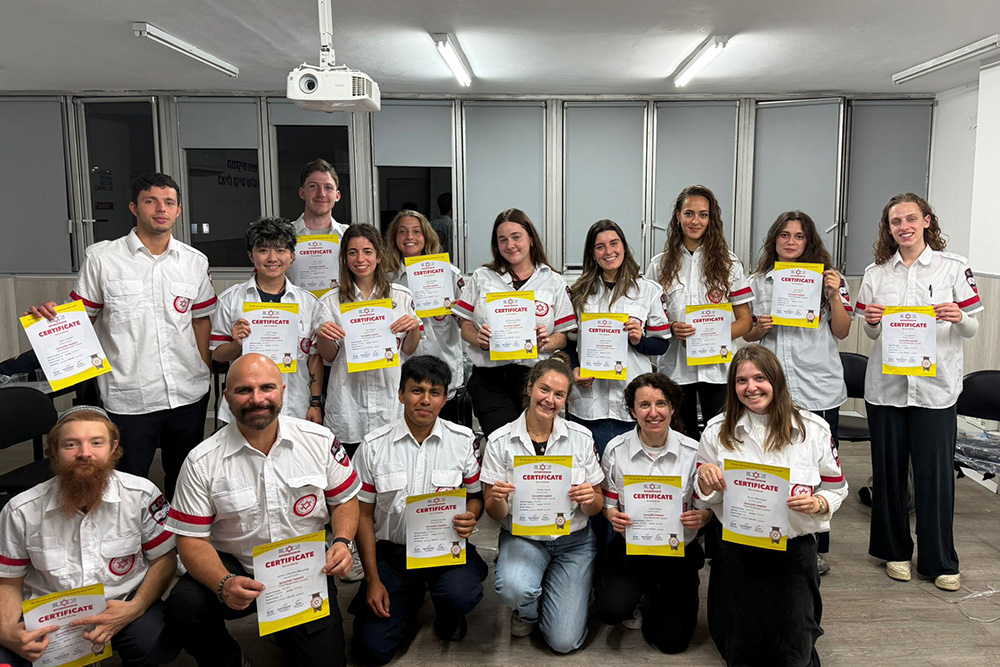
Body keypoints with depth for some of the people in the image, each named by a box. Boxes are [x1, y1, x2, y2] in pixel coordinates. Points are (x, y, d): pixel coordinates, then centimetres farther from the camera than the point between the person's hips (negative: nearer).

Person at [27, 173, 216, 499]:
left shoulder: (195, 261, 6)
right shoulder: (102, 258, -1)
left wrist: (206, 372, 6)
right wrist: (51, 313, -18)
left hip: (189, 395, 3)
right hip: (129, 398, -3)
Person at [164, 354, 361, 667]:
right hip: (235, 567, 0)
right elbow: (192, 539, -9)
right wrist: (224, 584, -27)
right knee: (183, 606, -28)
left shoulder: (320, 441, -6)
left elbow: (345, 499, 5)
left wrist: (342, 542, -15)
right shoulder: (202, 462, -9)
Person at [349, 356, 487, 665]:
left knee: (461, 595, -31)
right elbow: (364, 514, 1)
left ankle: (448, 616, 9)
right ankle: (411, 600, 24)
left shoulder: (463, 440, -2)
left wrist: (470, 518, -17)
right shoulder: (374, 445, -4)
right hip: (391, 553, 1)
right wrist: (373, 580, -3)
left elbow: (476, 495, 9)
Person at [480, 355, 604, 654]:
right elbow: (495, 514, -5)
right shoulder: (500, 441, -9)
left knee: (564, 641, -9)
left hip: (573, 541, 1)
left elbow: (596, 507, 1)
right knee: (515, 589, -33)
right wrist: (498, 499, -28)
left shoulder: (581, 438, -5)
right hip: (522, 537, 0)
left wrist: (590, 499, -22)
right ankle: (527, 611, 6)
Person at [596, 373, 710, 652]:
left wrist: (700, 518, -24)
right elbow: (608, 501, 2)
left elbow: (707, 506, 0)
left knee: (671, 640, -4)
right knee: (611, 610, -24)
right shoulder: (616, 449, -8)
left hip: (678, 550, 0)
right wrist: (614, 516, -21)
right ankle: (634, 598, 15)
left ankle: (659, 592, 30)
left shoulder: (693, 452, -9)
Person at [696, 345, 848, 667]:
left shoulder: (814, 429, -5)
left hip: (794, 552, 0)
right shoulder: (717, 431, -3)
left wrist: (817, 504, -17)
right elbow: (705, 500, 5)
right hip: (737, 553, 1)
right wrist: (706, 480, -18)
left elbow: (836, 489, 5)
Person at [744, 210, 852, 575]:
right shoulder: (758, 282, 9)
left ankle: (817, 548, 19)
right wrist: (760, 327, -7)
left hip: (820, 388, -1)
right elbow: (747, 334, 15)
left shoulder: (829, 278, 5)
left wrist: (835, 295, -10)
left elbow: (842, 332, 3)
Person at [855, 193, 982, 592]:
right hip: (886, 384, 2)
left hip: (935, 386, -2)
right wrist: (871, 321, -9)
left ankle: (940, 562, 15)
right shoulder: (876, 273, 8)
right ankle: (895, 551, 24)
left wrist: (959, 318, -18)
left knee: (935, 473, 0)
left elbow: (972, 330, 4)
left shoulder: (954, 267, 2)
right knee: (888, 470, 8)